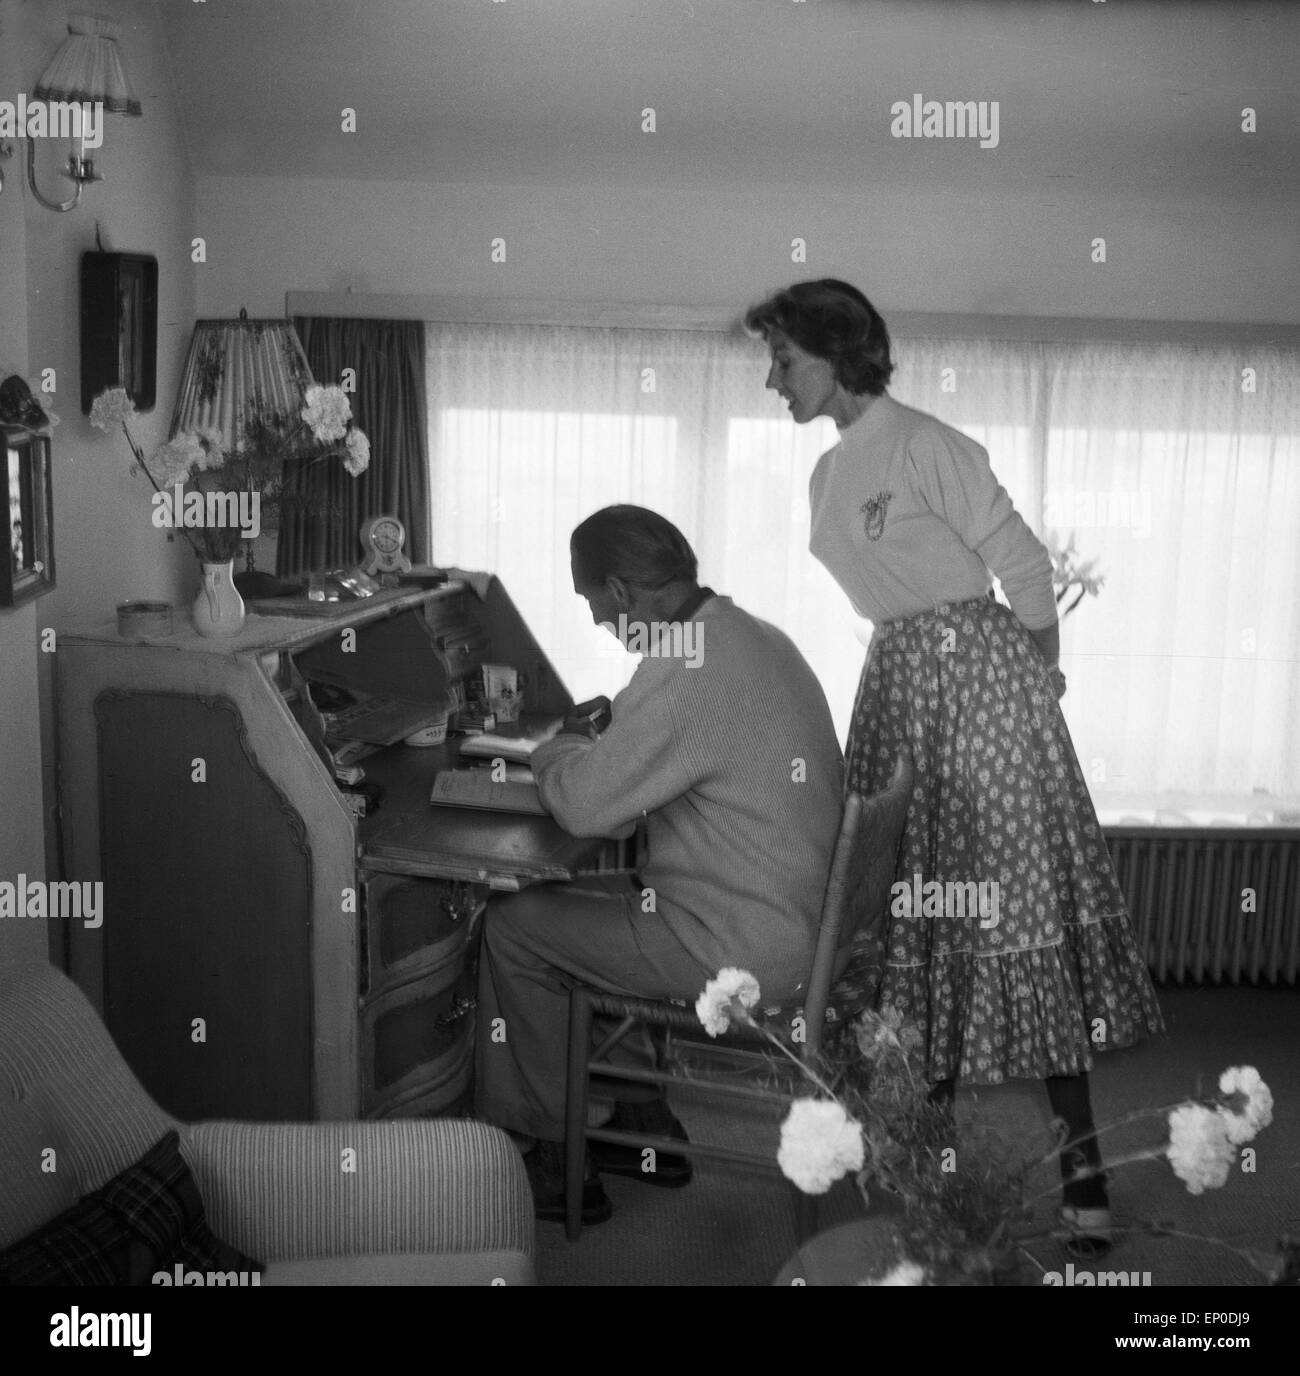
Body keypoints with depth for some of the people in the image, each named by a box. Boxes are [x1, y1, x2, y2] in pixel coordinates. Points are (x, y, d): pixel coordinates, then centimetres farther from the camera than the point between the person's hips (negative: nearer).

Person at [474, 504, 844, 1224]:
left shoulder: (683, 675, -24)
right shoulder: (761, 638, 7)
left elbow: (583, 804, -20)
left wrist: (565, 745, 1)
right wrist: (612, 732, 11)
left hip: (742, 954, -9)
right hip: (800, 923, 9)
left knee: (512, 927, 3)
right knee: (581, 900, 24)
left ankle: (550, 1158, 17)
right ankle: (641, 1125, 30)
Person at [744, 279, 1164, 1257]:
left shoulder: (925, 447, -12)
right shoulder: (831, 472, 13)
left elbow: (1025, 568, -9)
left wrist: (1041, 684, 0)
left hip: (980, 675, -8)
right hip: (897, 682, 8)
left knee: (1016, 908, -7)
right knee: (905, 912, 9)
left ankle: (1081, 1160, 2)